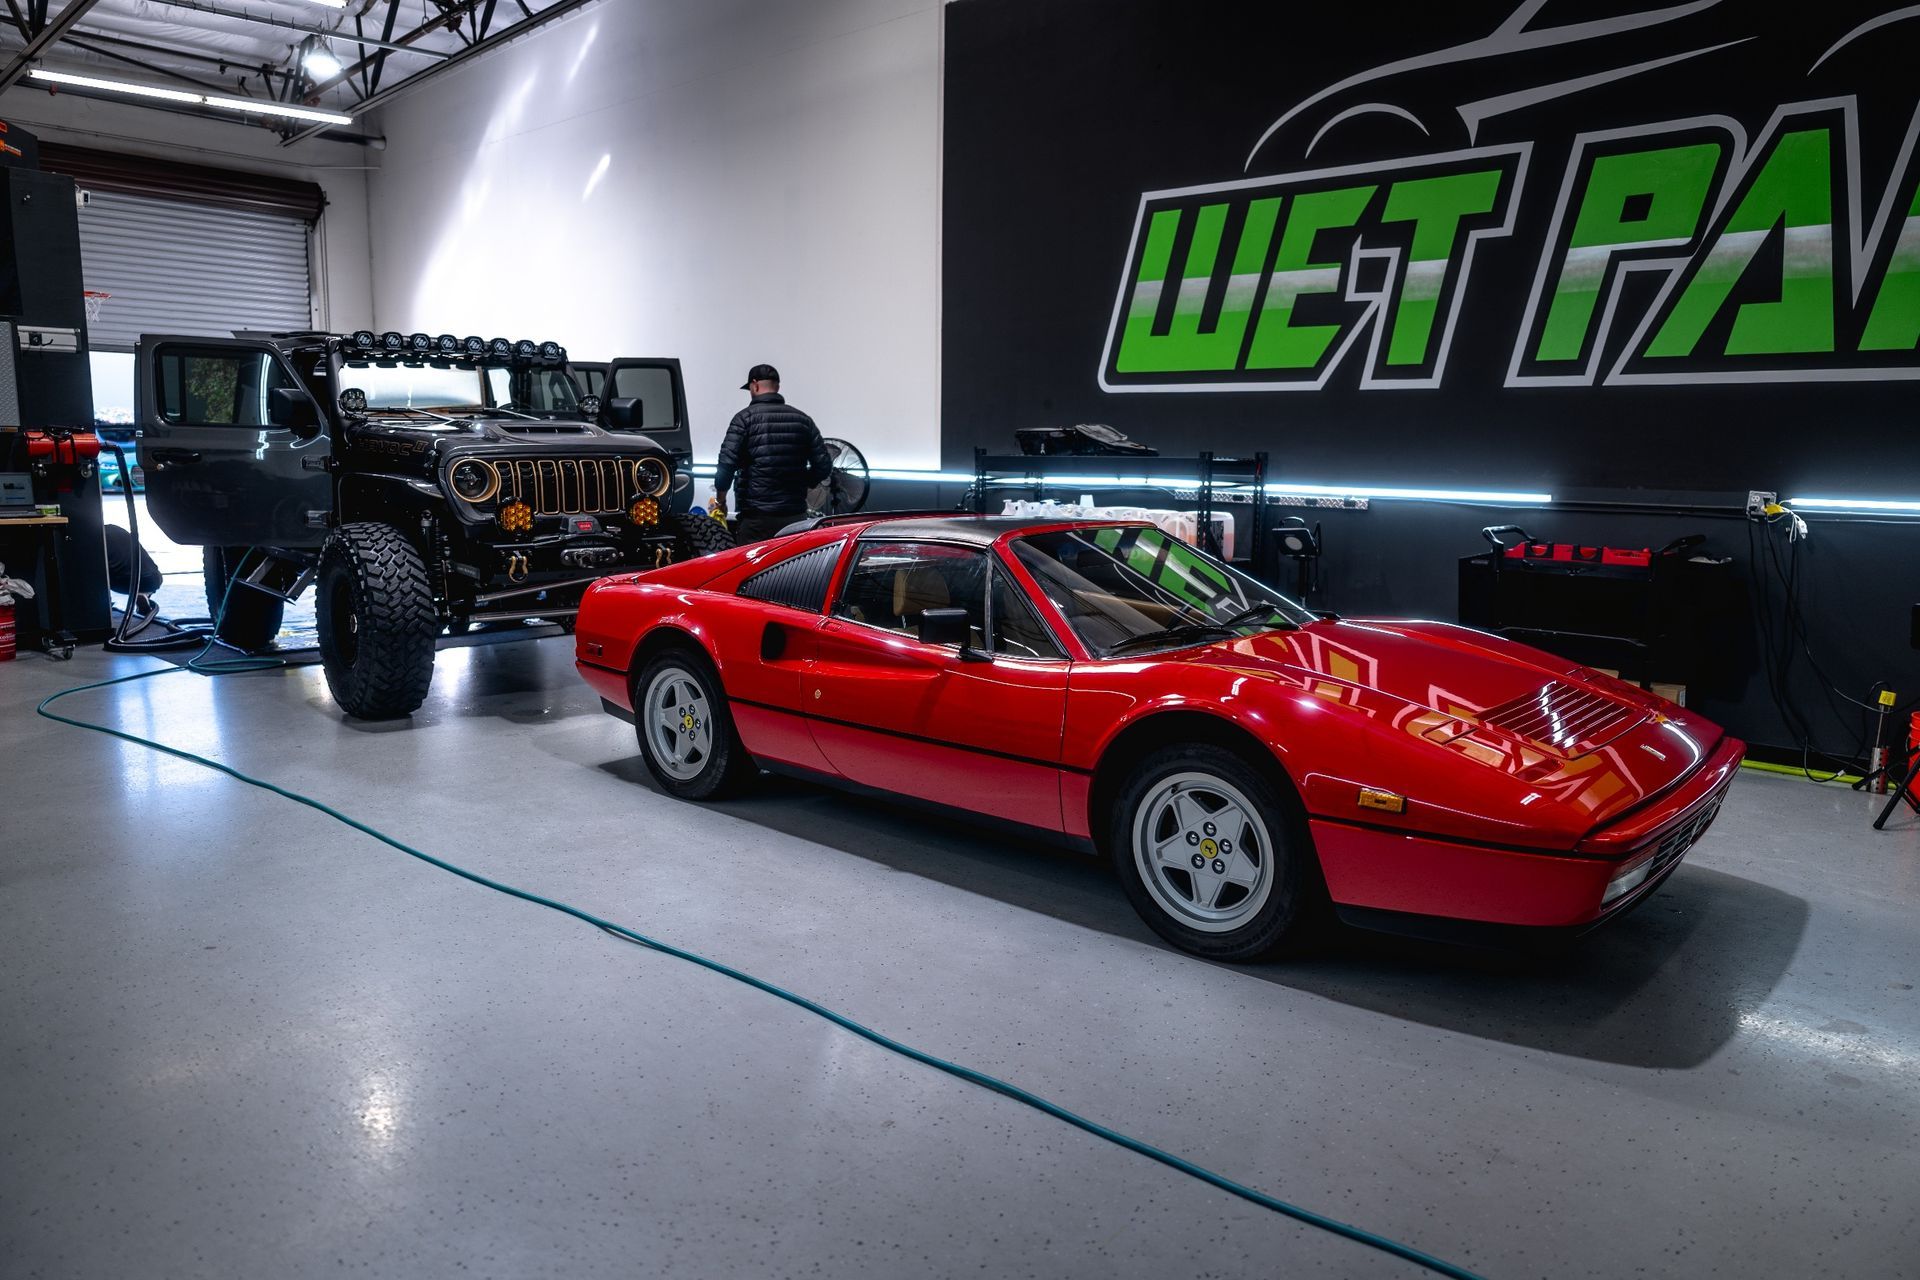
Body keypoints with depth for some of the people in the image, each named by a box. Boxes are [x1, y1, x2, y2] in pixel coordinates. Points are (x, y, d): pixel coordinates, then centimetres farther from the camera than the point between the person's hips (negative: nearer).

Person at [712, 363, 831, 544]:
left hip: (756, 517, -4)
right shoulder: (802, 419, 9)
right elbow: (823, 466, 6)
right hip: (795, 515, 4)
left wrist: (720, 500, 2)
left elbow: (727, 464, -12)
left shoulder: (745, 418, -3)